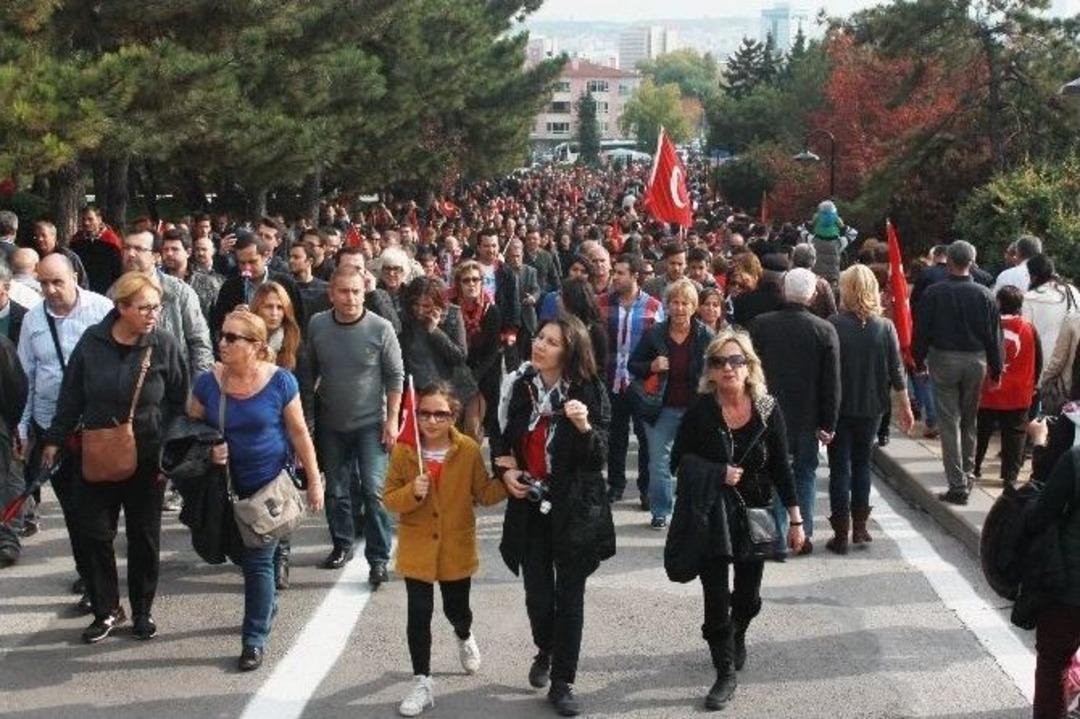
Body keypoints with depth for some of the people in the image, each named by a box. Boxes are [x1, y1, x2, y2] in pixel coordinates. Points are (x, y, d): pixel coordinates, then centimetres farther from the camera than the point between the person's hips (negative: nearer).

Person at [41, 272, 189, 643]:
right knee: (94, 534, 4)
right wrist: (55, 439, 7)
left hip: (147, 458, -1)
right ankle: (106, 611, 20)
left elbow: (178, 403, -3)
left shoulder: (165, 345, -10)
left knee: (144, 536, 9)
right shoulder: (92, 342, -6)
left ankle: (142, 611, 25)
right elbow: (71, 395, 5)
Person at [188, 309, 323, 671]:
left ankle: (255, 639, 10)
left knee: (259, 560, -1)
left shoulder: (279, 381, -13)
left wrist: (314, 480, -6)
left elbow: (299, 433, -7)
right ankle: (266, 603, 46)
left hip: (270, 485, -4)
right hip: (228, 487, 4)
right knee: (239, 553, 17)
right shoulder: (208, 382, -6)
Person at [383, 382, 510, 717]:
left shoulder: (468, 450, -9)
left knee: (456, 609, 16)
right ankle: (422, 683, 12)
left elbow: (483, 493, -3)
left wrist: (506, 482, -22)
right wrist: (412, 492, -26)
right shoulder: (404, 451, -10)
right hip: (417, 549, -1)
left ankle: (464, 637, 53)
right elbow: (389, 498, -6)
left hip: (457, 549, 1)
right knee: (419, 615, 0)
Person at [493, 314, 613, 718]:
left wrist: (584, 426, -31)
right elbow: (502, 438, 13)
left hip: (575, 507, -2)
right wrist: (505, 470, -4)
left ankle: (563, 682, 16)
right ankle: (545, 650, 38)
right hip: (530, 503, 3)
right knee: (538, 594, 5)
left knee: (570, 595, 3)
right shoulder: (518, 385, -2)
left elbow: (599, 458, -13)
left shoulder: (589, 391, -11)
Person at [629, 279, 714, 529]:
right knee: (659, 463, 5)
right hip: (663, 409, 1)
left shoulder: (706, 336, -5)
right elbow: (633, 365, 6)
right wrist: (651, 367, -14)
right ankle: (660, 512, 18)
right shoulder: (654, 334, -2)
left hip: (696, 409, -1)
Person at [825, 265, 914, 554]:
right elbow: (896, 372, -2)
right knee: (862, 465, 17)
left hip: (839, 408, -2)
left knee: (839, 468, 5)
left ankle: (841, 534, 4)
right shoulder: (884, 327, -5)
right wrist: (906, 408, 9)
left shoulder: (833, 325, -13)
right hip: (871, 408, 3)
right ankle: (860, 528, 19)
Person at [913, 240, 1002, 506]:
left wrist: (919, 360, 8)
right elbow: (994, 336, 1)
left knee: (949, 423, 0)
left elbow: (921, 331, -6)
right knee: (969, 420, 19)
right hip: (976, 361, 3)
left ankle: (958, 485, -3)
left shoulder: (934, 293, -10)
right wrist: (996, 370, 9)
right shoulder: (985, 295, -3)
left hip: (943, 359, -3)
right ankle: (968, 475, 30)